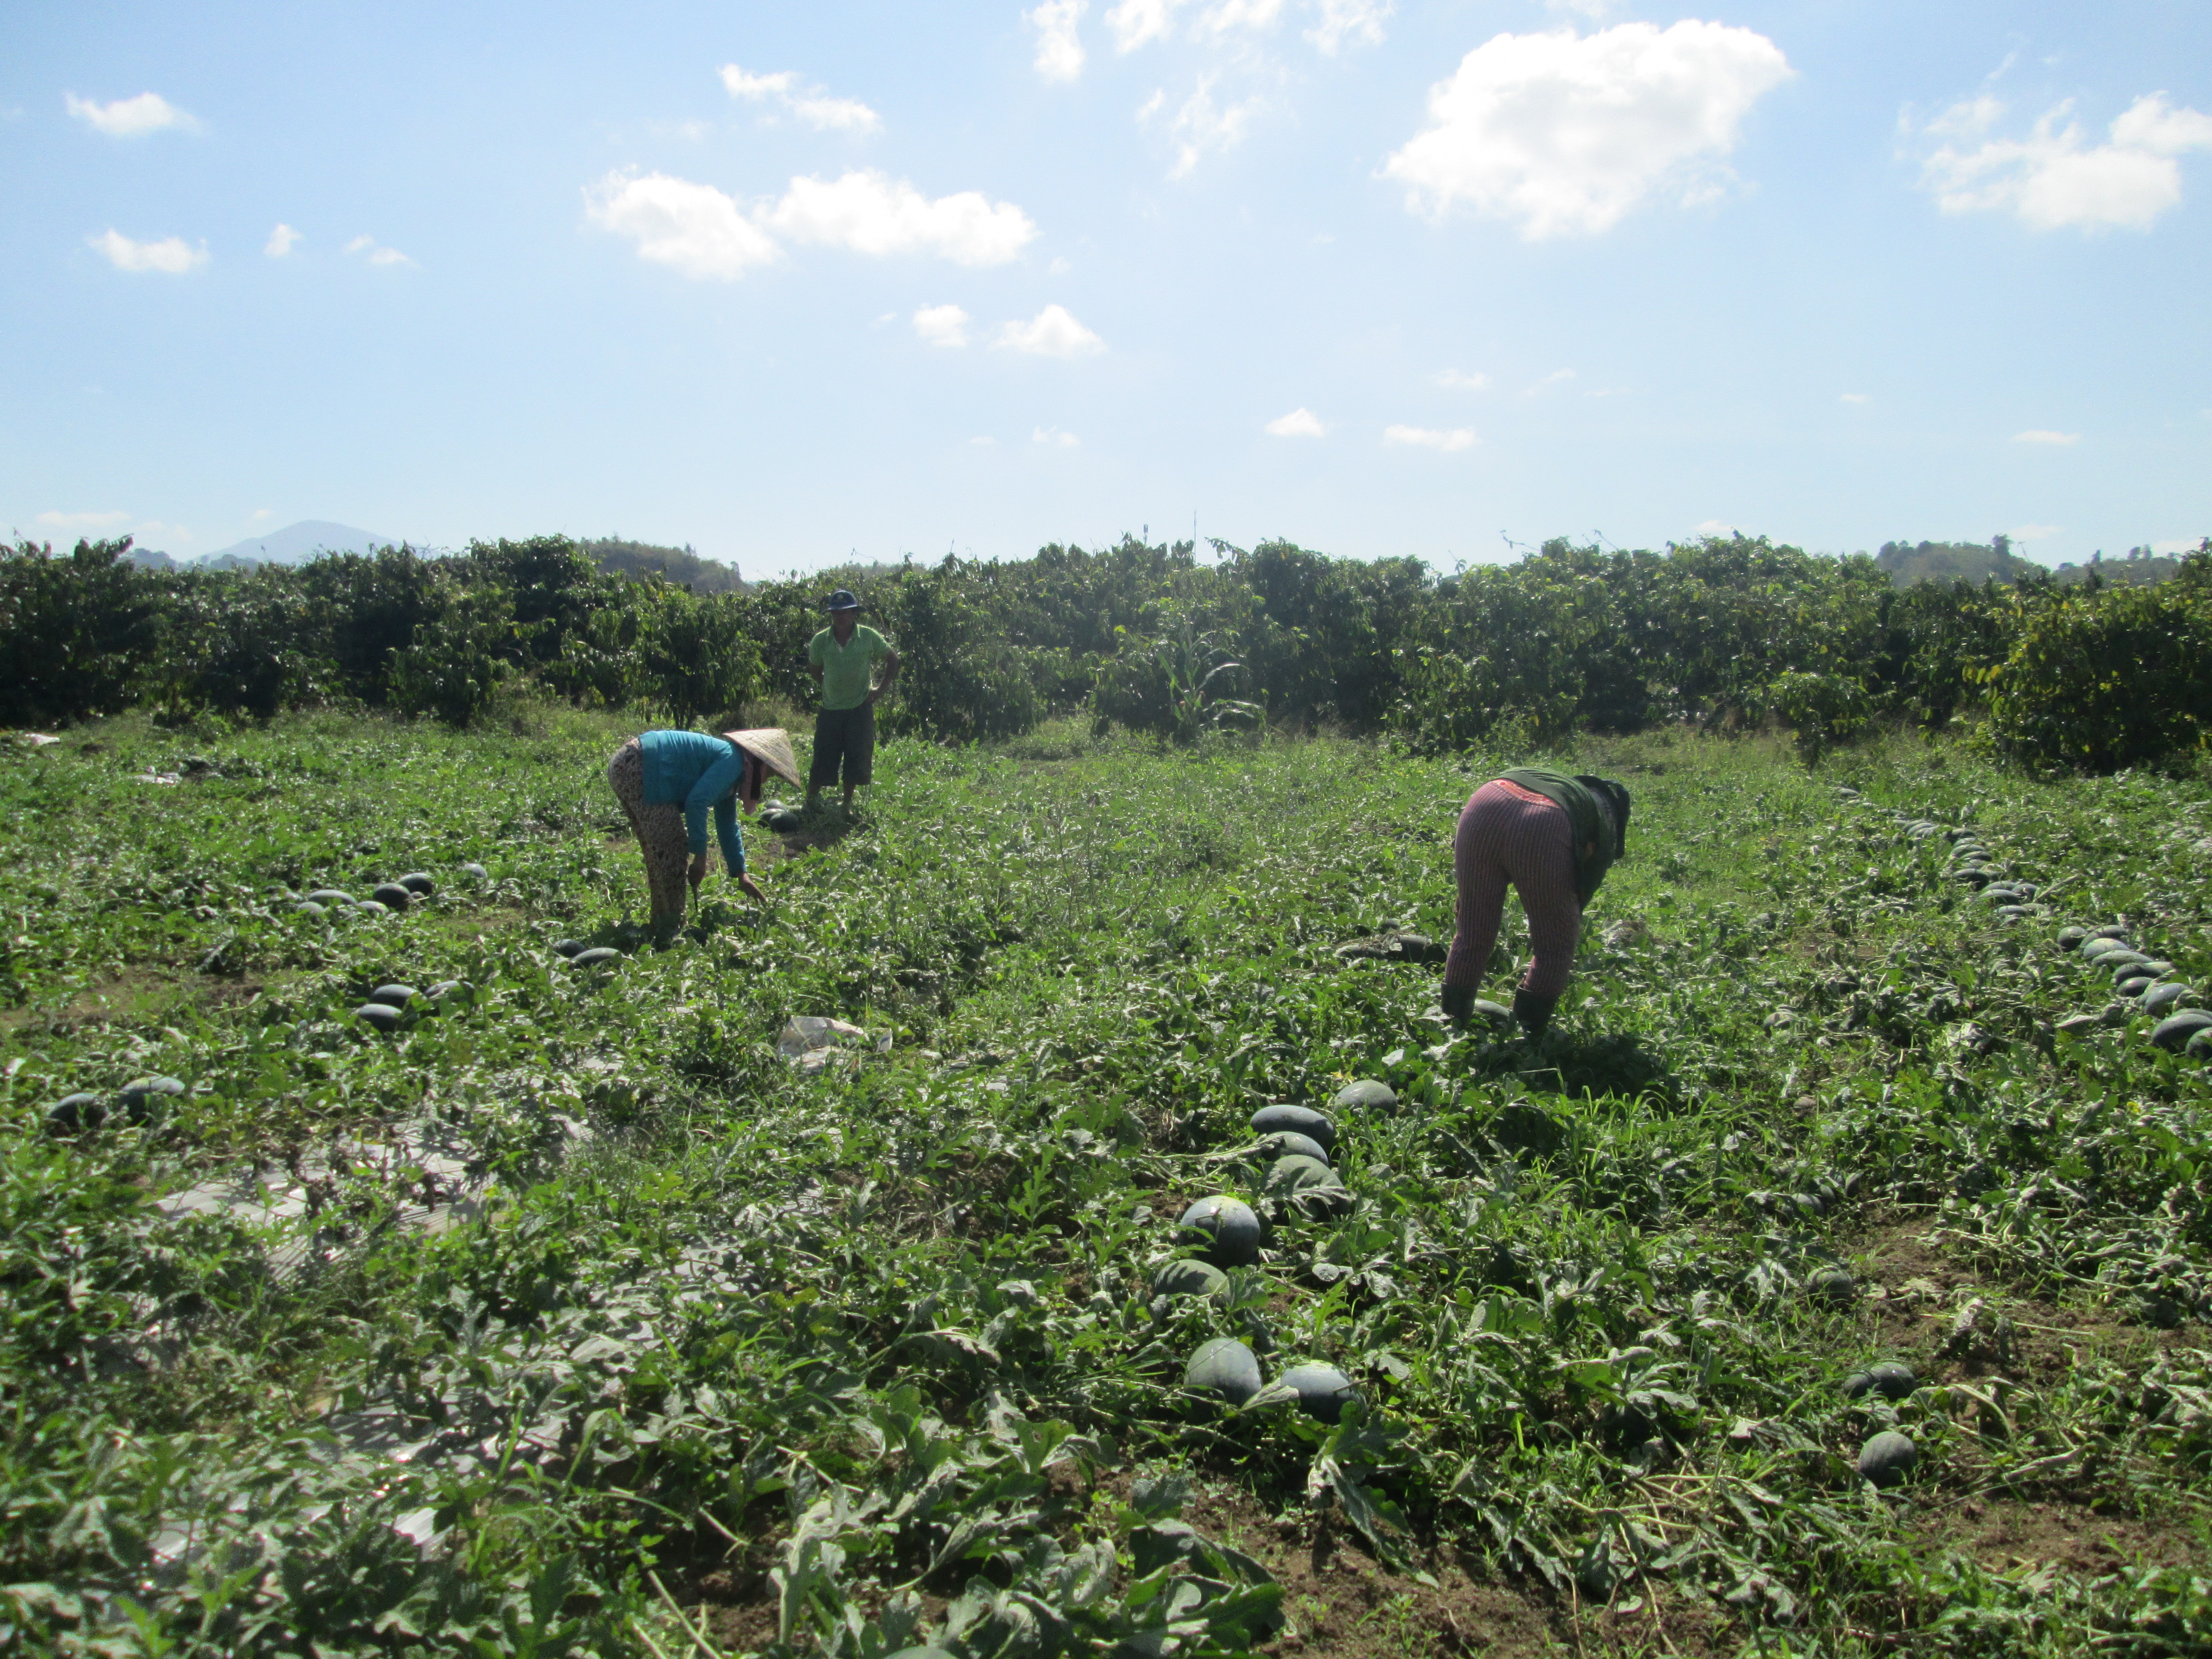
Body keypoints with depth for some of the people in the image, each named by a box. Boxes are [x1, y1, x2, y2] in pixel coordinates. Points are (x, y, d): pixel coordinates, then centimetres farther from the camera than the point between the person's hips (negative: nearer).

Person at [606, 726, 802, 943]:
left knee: (660, 852, 16)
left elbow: (728, 828, 27)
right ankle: (669, 934, -5)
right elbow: (697, 801, -23)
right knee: (671, 850, -9)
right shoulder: (732, 760, -12)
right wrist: (700, 856, -17)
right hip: (636, 768, -11)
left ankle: (662, 926, 23)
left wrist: (741, 876, 28)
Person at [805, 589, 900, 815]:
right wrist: (827, 687, 7)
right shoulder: (820, 641, -5)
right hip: (830, 710, 0)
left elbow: (892, 659, 6)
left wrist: (882, 687, 1)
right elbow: (815, 668, 14)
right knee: (823, 760, 0)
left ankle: (848, 804, 21)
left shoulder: (869, 637, -7)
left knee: (856, 760, 5)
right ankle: (810, 803, 12)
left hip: (860, 709, 0)